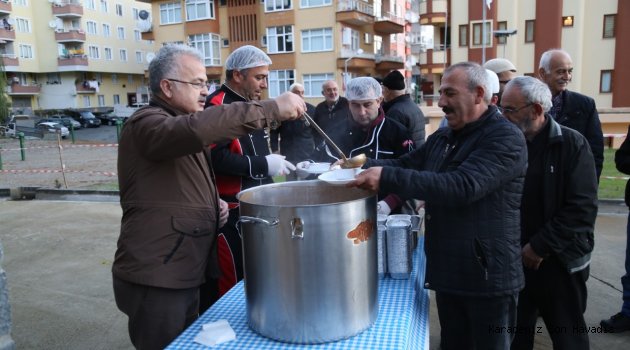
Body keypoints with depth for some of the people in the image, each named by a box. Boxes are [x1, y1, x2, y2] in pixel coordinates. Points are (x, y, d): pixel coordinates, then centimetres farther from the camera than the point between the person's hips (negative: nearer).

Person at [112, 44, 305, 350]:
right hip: (154, 280, -9)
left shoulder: (178, 129, 18)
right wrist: (271, 108, -36)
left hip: (181, 276, 9)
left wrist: (213, 205, 7)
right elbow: (194, 128, -38)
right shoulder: (146, 124, -14)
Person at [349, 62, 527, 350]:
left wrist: (387, 178, -35)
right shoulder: (441, 138, 11)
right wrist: (365, 166, -9)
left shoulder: (505, 138, -16)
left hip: (488, 275, -7)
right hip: (448, 271, 7)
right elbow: (405, 164, 12)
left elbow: (461, 186, -30)